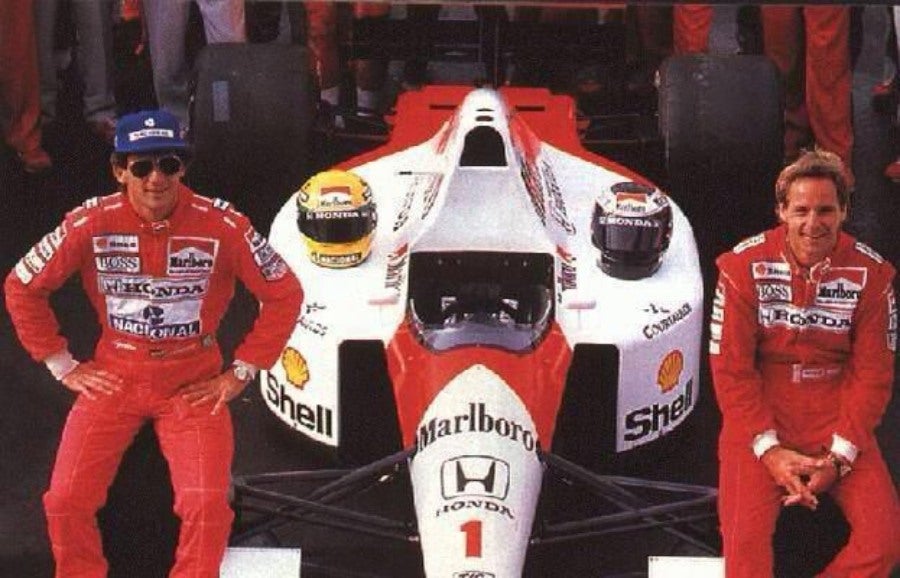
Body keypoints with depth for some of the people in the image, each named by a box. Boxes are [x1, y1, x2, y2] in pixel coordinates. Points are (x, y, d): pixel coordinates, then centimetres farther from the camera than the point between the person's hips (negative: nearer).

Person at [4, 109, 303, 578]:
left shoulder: (222, 225, -14)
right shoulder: (90, 224, -11)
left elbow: (283, 295, -2)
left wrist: (241, 372, -2)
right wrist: (62, 366, 2)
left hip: (195, 384, -1)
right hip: (113, 377, 1)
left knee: (207, 504, -19)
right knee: (66, 501, -10)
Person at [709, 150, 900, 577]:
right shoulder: (745, 265, -8)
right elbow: (730, 366, -7)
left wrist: (839, 455, -11)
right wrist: (769, 449, -16)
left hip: (836, 419, 2)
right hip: (760, 415, -2)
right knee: (746, 536, -24)